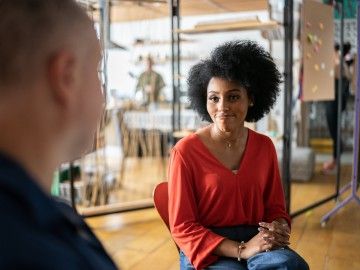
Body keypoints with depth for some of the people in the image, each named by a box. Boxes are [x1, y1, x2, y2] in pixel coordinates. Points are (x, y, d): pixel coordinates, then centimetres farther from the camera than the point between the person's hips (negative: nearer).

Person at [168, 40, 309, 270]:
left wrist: (280, 229, -11)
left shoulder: (264, 146, 4)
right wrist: (242, 250, -18)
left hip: (258, 243, 4)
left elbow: (275, 207, 13)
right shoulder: (186, 151, -10)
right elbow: (182, 228, -8)